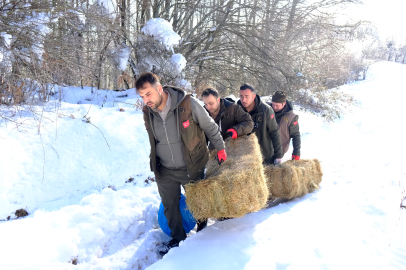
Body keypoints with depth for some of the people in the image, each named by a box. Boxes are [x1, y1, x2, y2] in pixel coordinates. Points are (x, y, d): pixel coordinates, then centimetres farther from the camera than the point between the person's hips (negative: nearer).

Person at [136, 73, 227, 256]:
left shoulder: (187, 104, -23)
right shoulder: (148, 113, -8)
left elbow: (210, 127, -9)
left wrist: (220, 148, 1)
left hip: (192, 167, -3)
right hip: (165, 171, 4)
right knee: (169, 205, 15)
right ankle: (177, 238, 38)